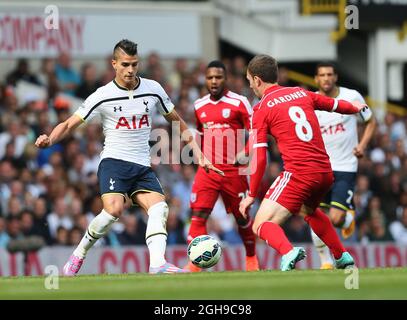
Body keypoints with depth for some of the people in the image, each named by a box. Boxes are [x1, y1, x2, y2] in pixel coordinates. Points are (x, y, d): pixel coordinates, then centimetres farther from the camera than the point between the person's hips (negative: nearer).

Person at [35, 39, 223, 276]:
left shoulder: (153, 90, 5)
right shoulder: (103, 96, -4)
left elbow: (177, 121, 18)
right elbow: (70, 124, -1)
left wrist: (199, 155, 13)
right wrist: (50, 139, -22)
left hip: (142, 167, 4)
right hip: (114, 162, -4)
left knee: (160, 208, -20)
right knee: (114, 209, -27)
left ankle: (157, 263, -34)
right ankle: (79, 254, -7)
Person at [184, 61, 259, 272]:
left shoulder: (239, 103, -6)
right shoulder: (199, 106, 9)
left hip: (233, 171, -3)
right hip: (207, 170, 3)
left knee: (242, 216, 11)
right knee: (198, 215, -14)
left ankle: (251, 257, 34)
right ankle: (194, 264, -18)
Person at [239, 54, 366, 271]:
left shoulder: (261, 109, -1)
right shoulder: (301, 93, 14)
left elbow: (259, 158, -6)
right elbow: (334, 104, 33)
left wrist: (251, 195, 0)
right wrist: (354, 107, 55)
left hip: (298, 173, -7)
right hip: (326, 171, 7)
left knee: (261, 226, -8)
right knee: (310, 210, 37)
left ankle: (288, 252, -37)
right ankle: (342, 257, 38)